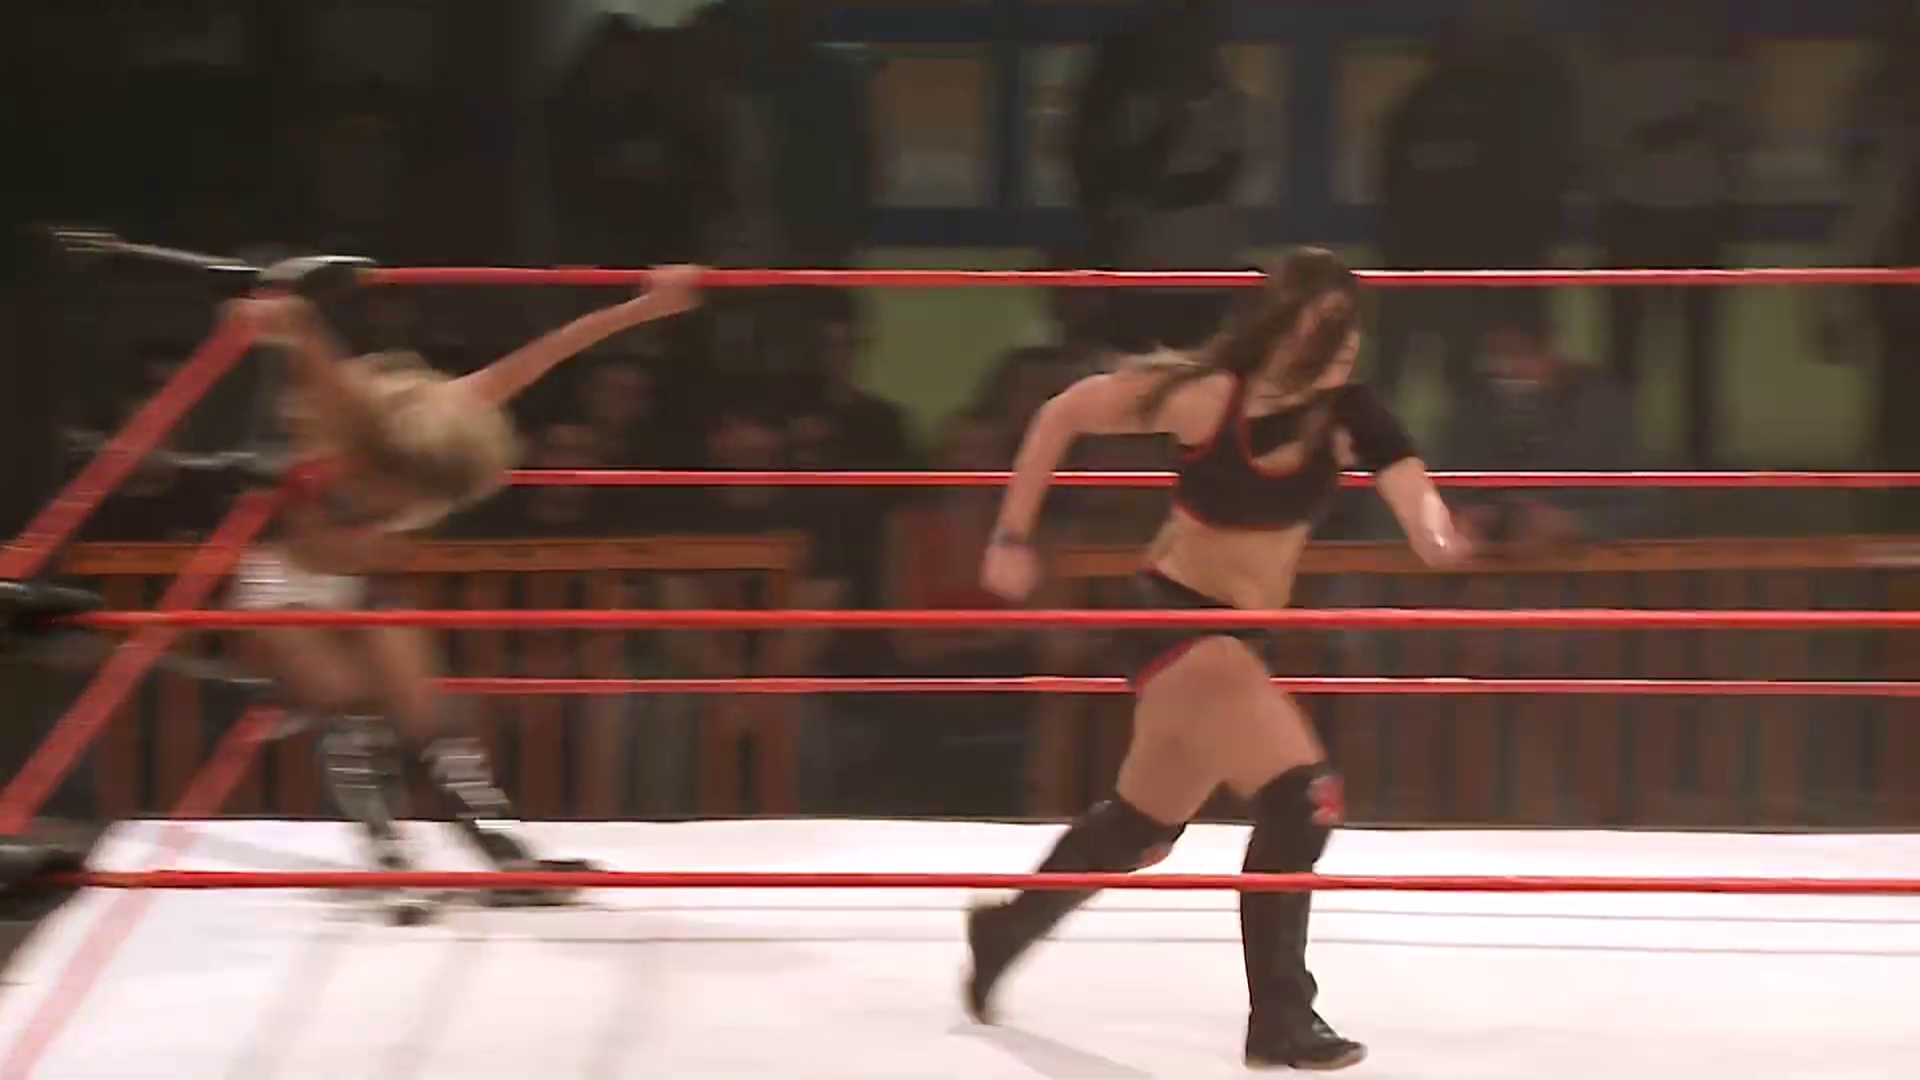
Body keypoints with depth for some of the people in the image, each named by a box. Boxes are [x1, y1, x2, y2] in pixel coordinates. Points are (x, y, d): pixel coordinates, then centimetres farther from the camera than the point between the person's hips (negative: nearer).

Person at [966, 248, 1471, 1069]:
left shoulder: (1348, 416, -11)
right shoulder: (1207, 395, -21)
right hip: (1175, 618, -6)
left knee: (1144, 826, 22)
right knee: (1301, 796, -22)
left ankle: (1005, 927, 45)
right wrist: (1013, 538, -7)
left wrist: (1436, 536, -50)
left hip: (1241, 635, 6)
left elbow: (1414, 495, -26)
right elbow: (1063, 414, -9)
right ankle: (1279, 1017, -12)